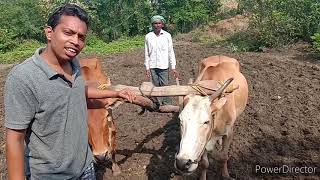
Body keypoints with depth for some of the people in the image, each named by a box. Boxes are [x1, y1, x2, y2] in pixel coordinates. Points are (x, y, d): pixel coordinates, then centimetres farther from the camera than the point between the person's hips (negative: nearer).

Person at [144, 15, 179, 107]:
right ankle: (158, 104, 19)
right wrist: (147, 68, 3)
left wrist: (173, 67, 0)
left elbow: (171, 52, 3)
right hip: (153, 66, 1)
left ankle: (167, 105, 9)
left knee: (165, 85, -2)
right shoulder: (148, 36, 2)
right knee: (156, 86, 7)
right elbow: (146, 53, 6)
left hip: (164, 66, -1)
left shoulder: (167, 35, 1)